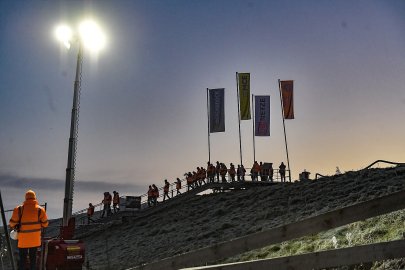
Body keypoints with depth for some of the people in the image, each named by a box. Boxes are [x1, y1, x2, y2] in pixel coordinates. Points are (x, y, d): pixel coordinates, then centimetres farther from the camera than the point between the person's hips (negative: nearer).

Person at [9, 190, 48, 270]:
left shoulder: (19, 209, -12)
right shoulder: (40, 210, -9)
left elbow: (12, 223, -6)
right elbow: (45, 224, -1)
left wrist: (12, 226, 17)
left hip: (23, 239, -1)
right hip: (35, 239, 1)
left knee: (22, 258, 8)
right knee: (33, 257, 14)